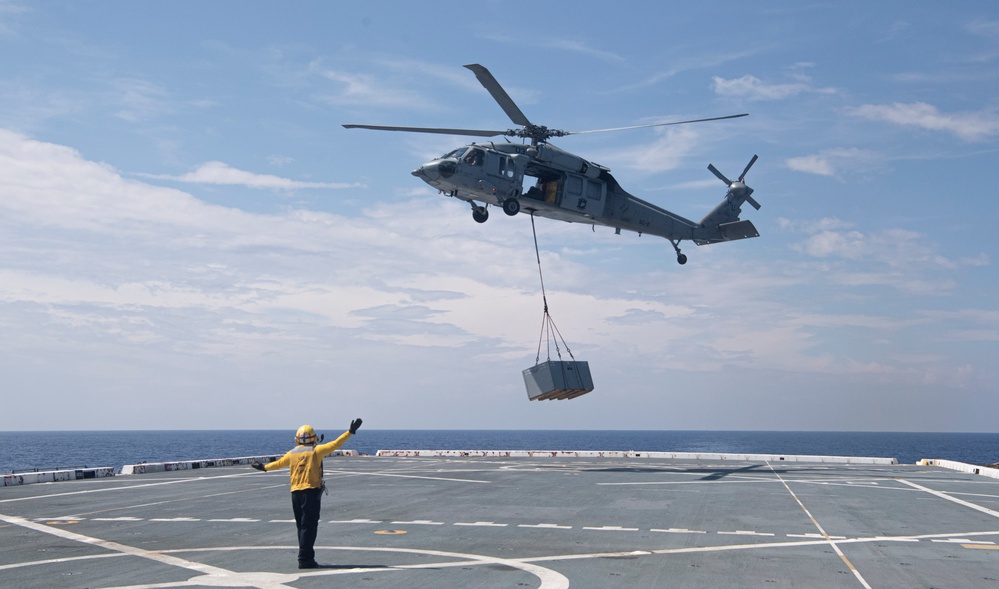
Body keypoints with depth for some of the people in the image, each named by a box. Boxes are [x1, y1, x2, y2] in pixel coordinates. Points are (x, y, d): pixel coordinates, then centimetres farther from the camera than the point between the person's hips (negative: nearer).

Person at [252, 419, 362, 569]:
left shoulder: (292, 453, 12)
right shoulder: (316, 451, -1)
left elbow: (278, 463, 26)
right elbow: (335, 444, -5)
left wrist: (264, 467, 45)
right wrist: (350, 432, -2)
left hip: (295, 493, 5)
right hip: (311, 491, -5)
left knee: (301, 526, 14)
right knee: (309, 526, -4)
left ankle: (307, 557, 18)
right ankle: (304, 559, -8)